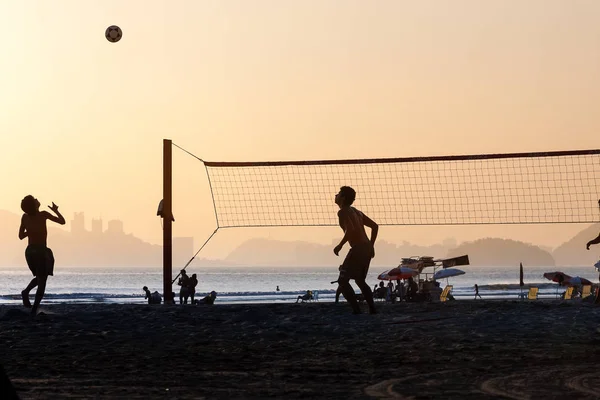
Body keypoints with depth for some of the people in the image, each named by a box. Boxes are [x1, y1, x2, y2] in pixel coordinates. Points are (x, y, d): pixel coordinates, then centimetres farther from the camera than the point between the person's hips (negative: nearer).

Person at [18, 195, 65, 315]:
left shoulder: (25, 217, 2)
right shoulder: (43, 214, -12)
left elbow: (21, 236, 10)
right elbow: (62, 221, -3)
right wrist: (55, 210, 12)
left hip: (29, 251, 5)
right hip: (41, 251, -5)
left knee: (39, 278, 26)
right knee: (42, 283, 1)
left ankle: (26, 291, -2)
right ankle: (33, 311, -10)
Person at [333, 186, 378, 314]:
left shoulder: (343, 212, -7)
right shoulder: (356, 212, 20)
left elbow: (350, 229, -23)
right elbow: (375, 226, 21)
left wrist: (340, 245, -14)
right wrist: (371, 246, 22)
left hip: (358, 249, -9)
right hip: (367, 248, 9)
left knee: (343, 280, -5)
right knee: (360, 280, 23)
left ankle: (356, 310, -13)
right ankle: (372, 309, 16)